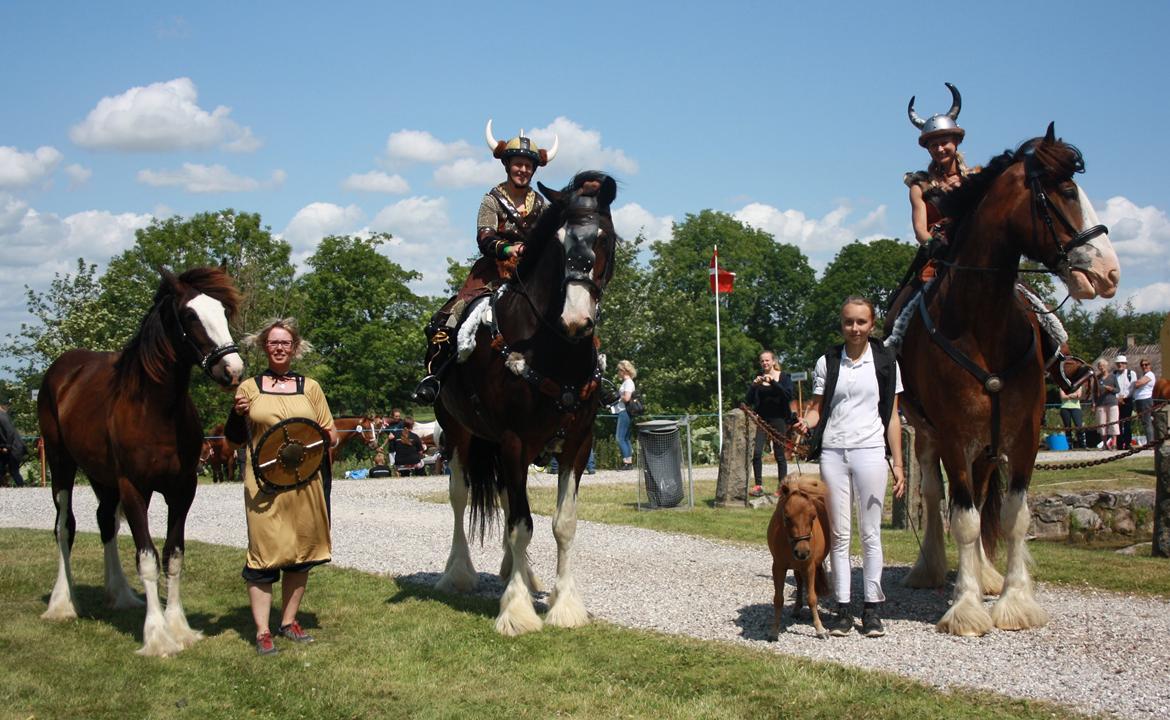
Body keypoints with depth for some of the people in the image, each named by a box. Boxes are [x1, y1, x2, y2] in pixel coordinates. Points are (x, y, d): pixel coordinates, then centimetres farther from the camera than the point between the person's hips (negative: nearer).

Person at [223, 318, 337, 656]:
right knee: (264, 552, -5)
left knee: (301, 552, 8)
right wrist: (237, 414, -10)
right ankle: (262, 632, -1)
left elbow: (331, 434, 14)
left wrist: (327, 438, -9)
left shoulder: (310, 387, 10)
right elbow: (234, 438, 9)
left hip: (305, 483, 2)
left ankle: (289, 621, 22)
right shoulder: (249, 387, 6)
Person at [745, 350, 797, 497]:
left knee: (779, 454, 0)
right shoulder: (757, 378, 9)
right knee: (757, 453, -10)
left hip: (779, 419, -2)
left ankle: (782, 487, 8)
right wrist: (754, 385, -12)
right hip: (762, 419, 2)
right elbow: (749, 401, 4)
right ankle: (758, 486, -3)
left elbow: (789, 395, -13)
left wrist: (772, 382, -22)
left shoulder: (784, 377, 3)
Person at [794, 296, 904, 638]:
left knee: (870, 533, 3)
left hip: (870, 452, -1)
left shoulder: (885, 362, 4)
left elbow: (892, 416, 6)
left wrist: (898, 464, 2)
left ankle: (873, 608, 10)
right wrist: (806, 422, -14)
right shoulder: (827, 362, 6)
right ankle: (843, 607, 10)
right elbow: (816, 407, 10)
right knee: (838, 533, 4)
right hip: (833, 453, 1)